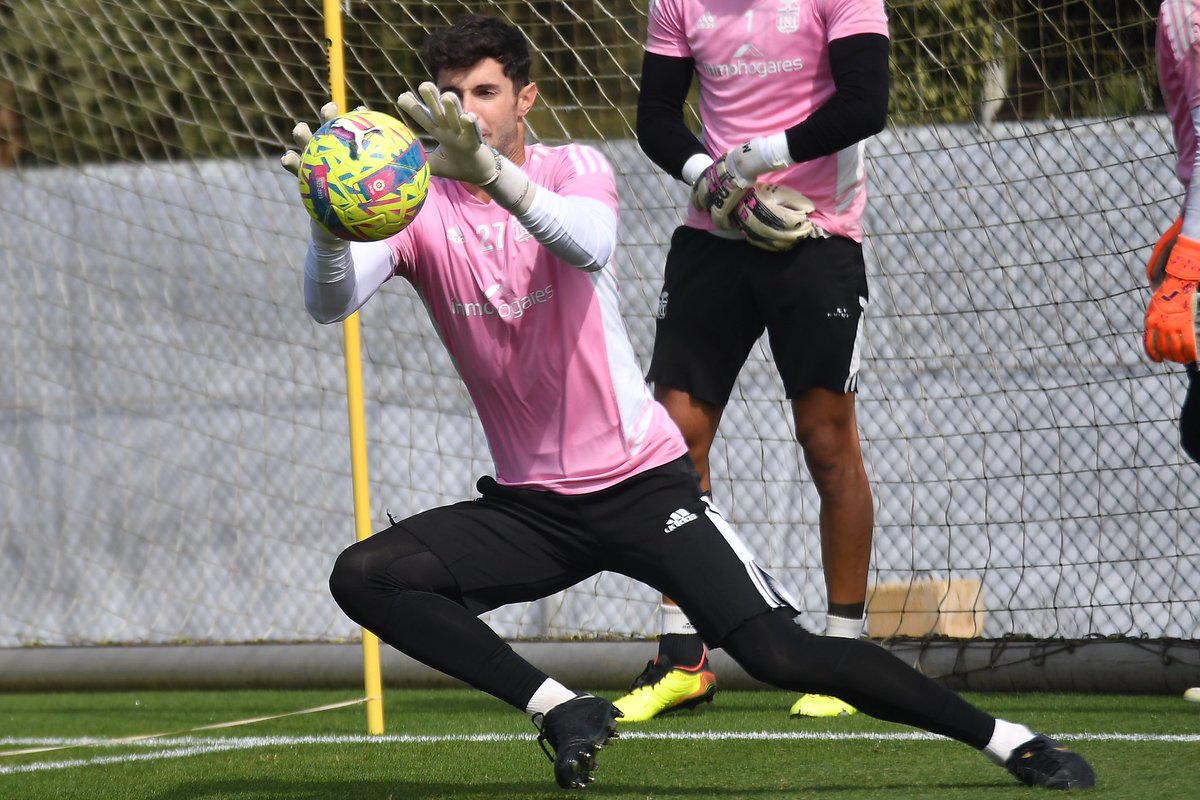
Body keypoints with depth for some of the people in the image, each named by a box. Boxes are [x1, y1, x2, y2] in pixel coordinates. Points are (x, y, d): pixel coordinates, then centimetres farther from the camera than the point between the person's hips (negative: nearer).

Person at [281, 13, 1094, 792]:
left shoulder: (575, 169, -8)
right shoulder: (421, 209, -2)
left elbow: (586, 245, -33)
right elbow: (331, 301, -21)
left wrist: (489, 169, -51)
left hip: (642, 482, -3)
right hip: (528, 505, 4)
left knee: (782, 654, -17)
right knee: (363, 577, -18)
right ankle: (560, 711, -11)